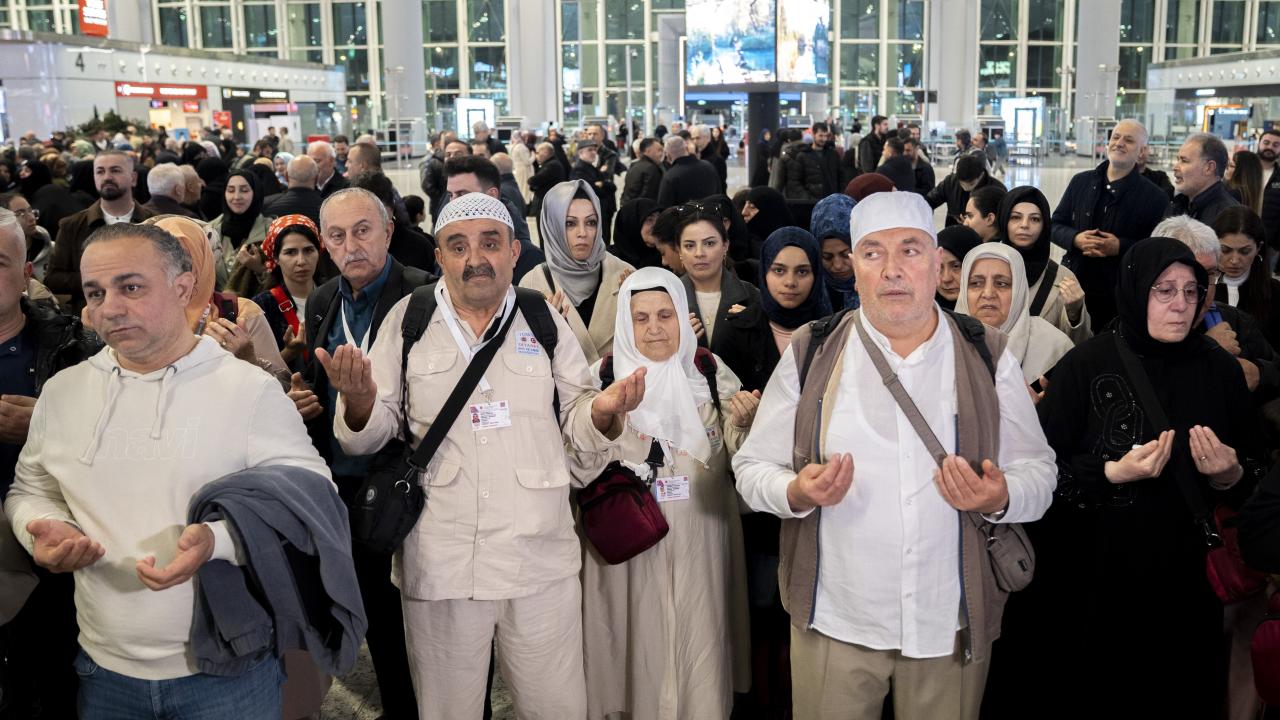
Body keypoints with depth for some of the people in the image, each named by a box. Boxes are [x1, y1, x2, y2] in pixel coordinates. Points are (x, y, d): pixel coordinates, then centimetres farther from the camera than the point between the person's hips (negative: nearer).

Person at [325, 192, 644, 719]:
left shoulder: (545, 320, 4)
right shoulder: (407, 319, 3)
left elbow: (577, 430, 7)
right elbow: (365, 437, 4)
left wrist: (604, 411, -15)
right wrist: (360, 400, -18)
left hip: (541, 560, 1)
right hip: (439, 566, 0)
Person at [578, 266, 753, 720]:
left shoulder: (712, 373, 2)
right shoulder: (604, 375, -1)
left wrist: (744, 424, -21)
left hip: (699, 547, 1)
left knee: (699, 647, 8)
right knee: (639, 648, 7)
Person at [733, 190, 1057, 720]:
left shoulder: (988, 358, 1)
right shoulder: (810, 354, -2)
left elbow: (1038, 472, 4)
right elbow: (753, 467, 1)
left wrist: (1001, 499, -18)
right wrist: (797, 492, -20)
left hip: (952, 627, 1)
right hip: (834, 623, 0)